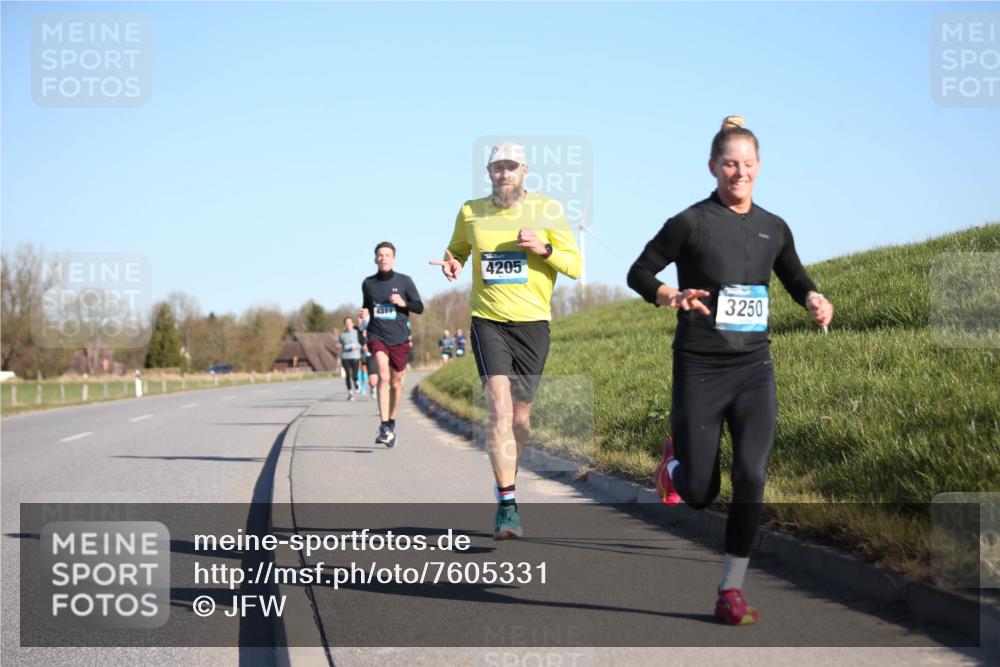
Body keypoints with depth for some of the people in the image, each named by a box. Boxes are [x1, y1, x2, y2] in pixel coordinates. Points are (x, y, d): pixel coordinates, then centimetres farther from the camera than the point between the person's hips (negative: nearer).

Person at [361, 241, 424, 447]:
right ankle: (384, 427, -25)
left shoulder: (404, 281, -1)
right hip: (377, 336, 0)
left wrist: (403, 303, -16)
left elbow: (419, 308, 2)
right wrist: (364, 314, -1)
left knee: (396, 383, 11)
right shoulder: (368, 283, 5)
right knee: (383, 376, -21)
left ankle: (391, 423, 33)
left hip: (399, 339, 1)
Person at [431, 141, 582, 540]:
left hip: (533, 323, 1)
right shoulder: (471, 212, 5)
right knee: (500, 409, -16)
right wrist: (452, 264, -1)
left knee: (521, 416, 8)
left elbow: (575, 265, 2)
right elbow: (456, 249, 23)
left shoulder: (547, 211, 1)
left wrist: (545, 249, -17)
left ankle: (506, 486, 31)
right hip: (488, 322, -1)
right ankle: (508, 506, -18)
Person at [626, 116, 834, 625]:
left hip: (754, 367, 3)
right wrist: (672, 296, -21)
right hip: (700, 369, -3)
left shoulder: (774, 229, 7)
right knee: (699, 494, 2)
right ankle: (675, 463, 40)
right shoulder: (691, 223, -7)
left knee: (751, 478, -11)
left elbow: (795, 279, 22)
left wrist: (814, 298, -1)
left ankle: (731, 593, 1)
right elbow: (639, 273, -1)